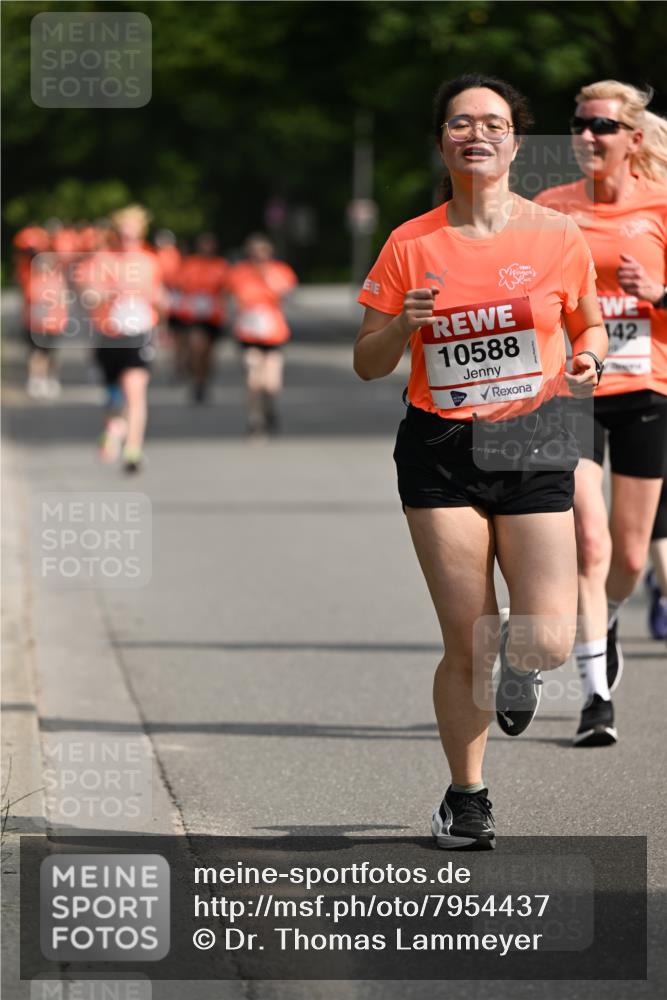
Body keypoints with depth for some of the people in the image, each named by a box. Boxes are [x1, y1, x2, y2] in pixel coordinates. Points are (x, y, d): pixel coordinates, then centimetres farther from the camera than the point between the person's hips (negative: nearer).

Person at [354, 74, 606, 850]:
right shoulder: (411, 246, 1)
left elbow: (589, 325, 16)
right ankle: (465, 800, 18)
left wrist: (587, 359, -7)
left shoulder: (555, 237, 1)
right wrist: (404, 325, -14)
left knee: (548, 642, -10)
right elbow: (367, 364, 6)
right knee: (465, 645, -3)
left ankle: (515, 660, 29)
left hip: (533, 443, 0)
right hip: (440, 450, 0)